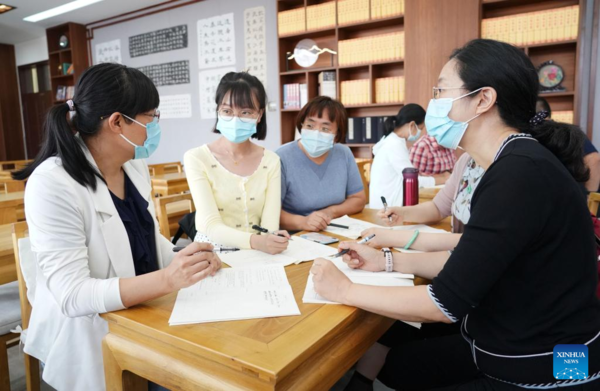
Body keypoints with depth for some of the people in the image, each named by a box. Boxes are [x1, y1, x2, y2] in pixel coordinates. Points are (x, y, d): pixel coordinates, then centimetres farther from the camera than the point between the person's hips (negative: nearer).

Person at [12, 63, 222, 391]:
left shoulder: (135, 165, 1)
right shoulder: (53, 183, -21)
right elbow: (71, 295, -25)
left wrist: (188, 262, -7)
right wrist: (167, 279, -37)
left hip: (144, 319, 6)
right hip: (90, 337, -6)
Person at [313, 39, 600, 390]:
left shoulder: (520, 173, -28)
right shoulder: (515, 164, 3)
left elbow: (448, 302, -26)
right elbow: (468, 265, 8)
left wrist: (345, 290, -16)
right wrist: (387, 262, 3)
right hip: (508, 351, 8)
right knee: (388, 363, 14)